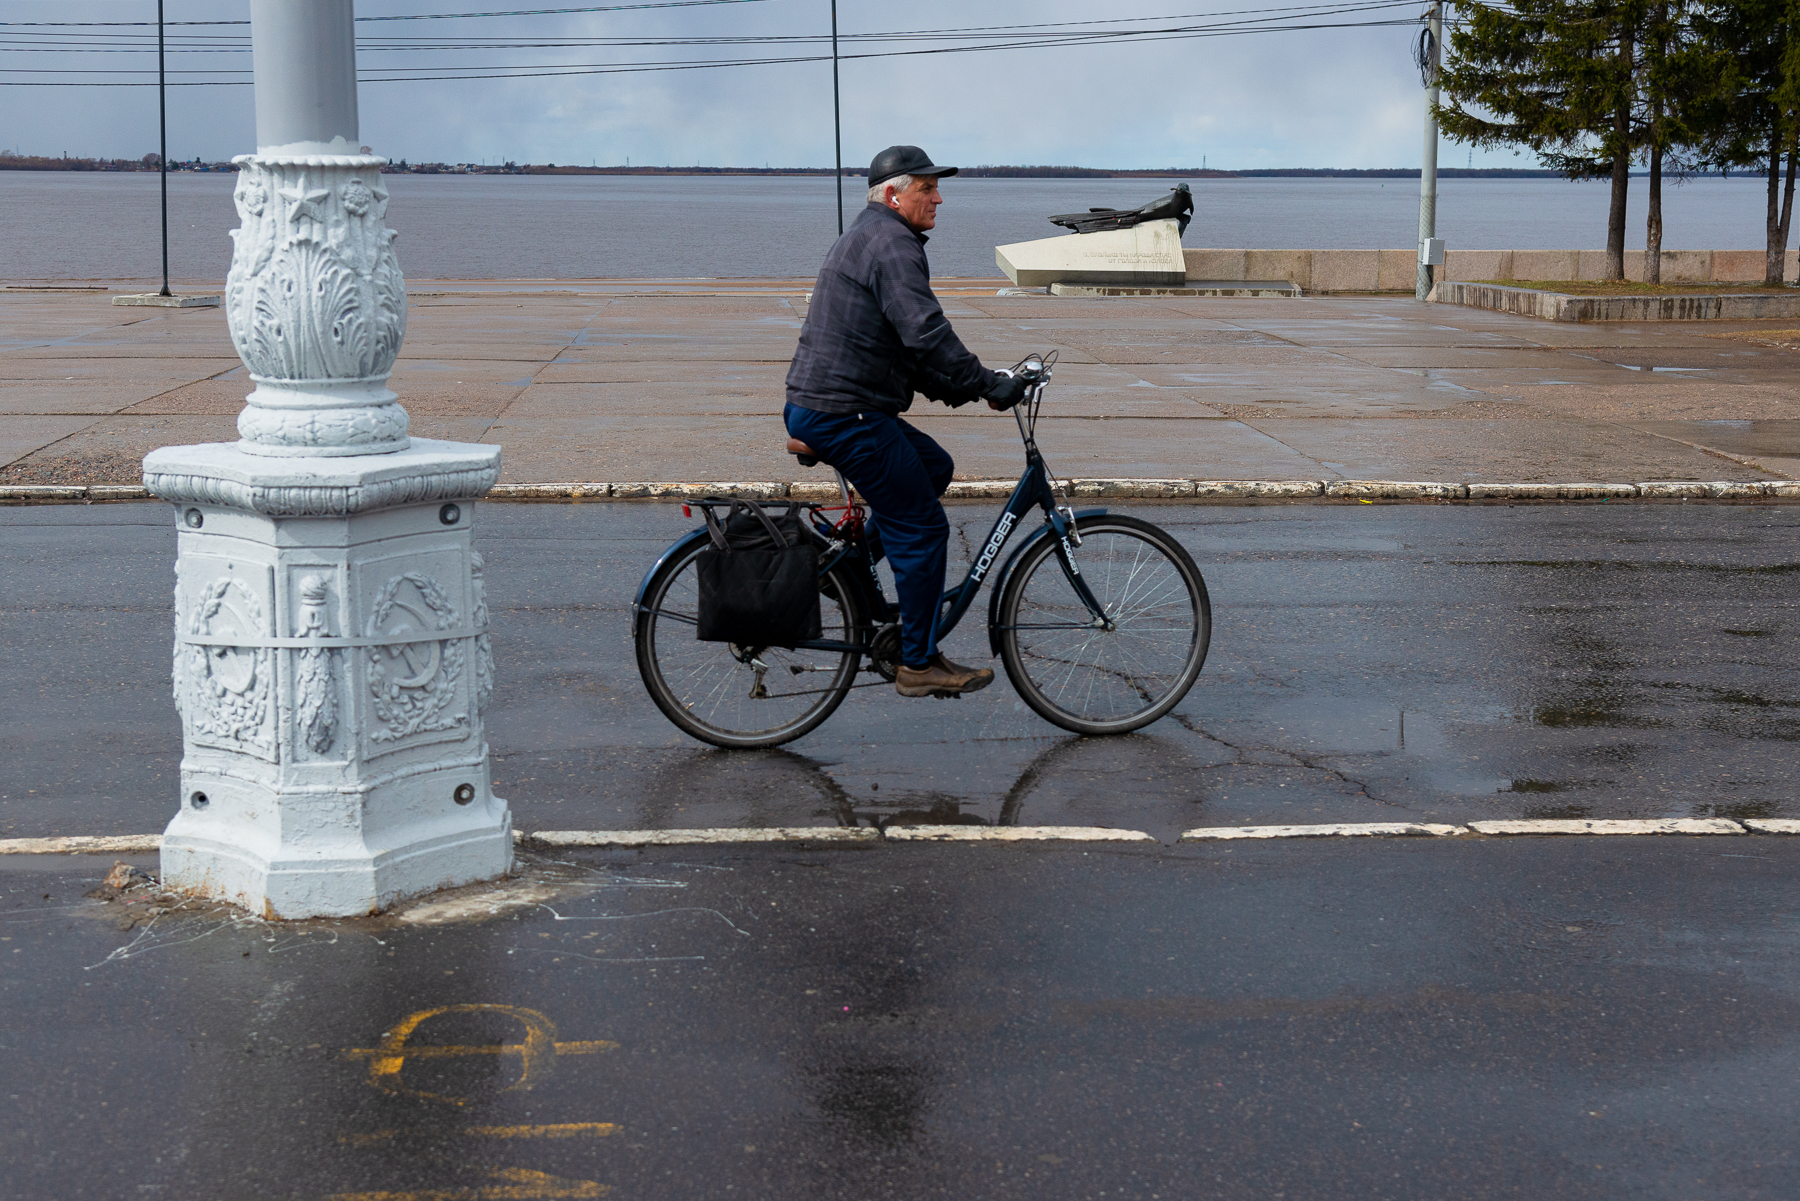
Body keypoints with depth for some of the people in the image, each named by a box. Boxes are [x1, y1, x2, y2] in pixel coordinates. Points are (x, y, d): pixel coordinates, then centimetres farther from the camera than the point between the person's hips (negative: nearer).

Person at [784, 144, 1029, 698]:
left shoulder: (864, 237, 21)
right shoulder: (890, 243, -13)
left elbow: (904, 341, 26)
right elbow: (926, 334, -24)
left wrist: (953, 388, 20)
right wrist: (987, 384, -18)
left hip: (815, 407, 10)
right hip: (845, 415, -10)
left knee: (934, 467, 22)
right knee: (921, 529, -3)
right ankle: (919, 664, 3)